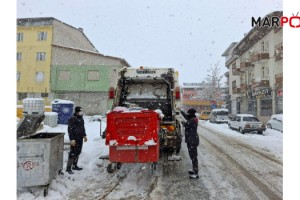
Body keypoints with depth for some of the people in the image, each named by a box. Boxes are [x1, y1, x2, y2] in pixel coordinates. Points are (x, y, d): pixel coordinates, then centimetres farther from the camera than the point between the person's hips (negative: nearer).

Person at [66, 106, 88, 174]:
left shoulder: (81, 118, 12)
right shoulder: (72, 119, -15)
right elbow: (70, 130, -18)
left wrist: (84, 135, 21)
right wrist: (72, 139, -21)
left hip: (80, 138, 9)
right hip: (75, 139, -9)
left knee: (78, 152, 16)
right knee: (72, 153, -6)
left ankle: (74, 166, 28)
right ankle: (68, 168, 2)